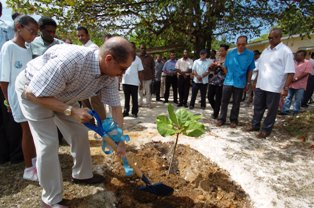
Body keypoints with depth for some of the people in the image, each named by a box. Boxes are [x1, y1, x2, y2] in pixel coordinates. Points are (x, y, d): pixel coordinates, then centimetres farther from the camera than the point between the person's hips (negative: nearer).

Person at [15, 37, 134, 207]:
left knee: (80, 133, 7)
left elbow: (115, 107, -10)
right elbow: (32, 93, -32)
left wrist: (120, 141, -7)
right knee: (48, 144, -9)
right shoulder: (70, 60, -42)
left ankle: (81, 175, 30)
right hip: (32, 92, -6)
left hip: (62, 96, 7)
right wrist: (71, 110, -33)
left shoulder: (109, 76, -18)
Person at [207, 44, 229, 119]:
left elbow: (227, 72, -11)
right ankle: (215, 110, 31)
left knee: (218, 99, 0)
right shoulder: (217, 59, 13)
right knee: (209, 97, 8)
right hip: (213, 81, 6)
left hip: (221, 82, -6)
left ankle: (215, 114, 15)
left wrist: (221, 66, -18)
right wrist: (212, 66, -2)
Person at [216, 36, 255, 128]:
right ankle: (221, 119, 16)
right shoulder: (230, 53, 1)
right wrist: (228, 76, 4)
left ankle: (233, 120, 21)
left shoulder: (250, 54, -4)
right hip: (228, 81, 2)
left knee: (236, 103, 9)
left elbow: (250, 70, 1)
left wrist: (248, 83, 1)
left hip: (240, 83, -1)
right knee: (224, 101, 5)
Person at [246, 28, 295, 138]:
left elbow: (290, 72, -13)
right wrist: (256, 81, 16)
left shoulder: (285, 51, -8)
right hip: (260, 85, 6)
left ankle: (266, 129, 18)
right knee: (258, 107, 15)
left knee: (271, 110, 6)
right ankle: (255, 125, 29)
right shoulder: (265, 50, 11)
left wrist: (285, 88, -18)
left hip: (274, 87, -6)